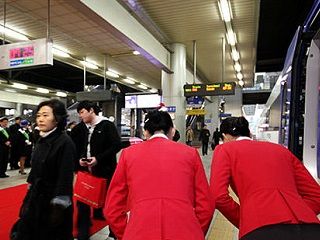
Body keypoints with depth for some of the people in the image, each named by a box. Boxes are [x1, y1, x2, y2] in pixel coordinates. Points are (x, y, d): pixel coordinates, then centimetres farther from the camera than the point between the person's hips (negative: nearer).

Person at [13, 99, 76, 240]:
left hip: (53, 202, -8)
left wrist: (58, 207, -19)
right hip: (36, 199, 8)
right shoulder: (42, 141, 4)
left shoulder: (65, 143, -22)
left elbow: (65, 180, -22)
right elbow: (36, 171, 12)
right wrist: (30, 196, 16)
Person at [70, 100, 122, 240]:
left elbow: (117, 145, -15)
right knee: (82, 202, 11)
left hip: (104, 171, -4)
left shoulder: (107, 125, -10)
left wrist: (98, 158, -20)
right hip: (84, 170, 5)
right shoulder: (79, 128, 6)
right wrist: (78, 159, -7)